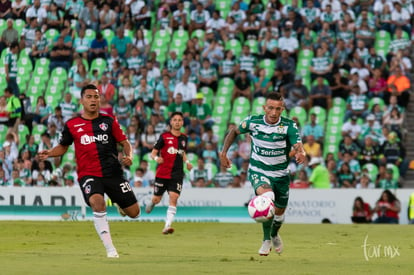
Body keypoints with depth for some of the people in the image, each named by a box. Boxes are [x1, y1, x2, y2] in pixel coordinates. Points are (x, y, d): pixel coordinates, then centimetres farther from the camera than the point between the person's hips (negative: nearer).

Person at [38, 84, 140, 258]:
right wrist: (49, 153, -2)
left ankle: (119, 204, 41)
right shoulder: (72, 125, 6)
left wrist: (129, 156, -11)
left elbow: (125, 143, 10)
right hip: (88, 174, -2)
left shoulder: (109, 121, 7)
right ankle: (110, 249, -26)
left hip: (113, 173, 2)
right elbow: (63, 146, 19)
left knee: (134, 212, 1)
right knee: (97, 201, -33)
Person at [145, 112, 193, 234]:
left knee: (173, 197, -16)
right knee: (157, 199, 6)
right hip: (162, 173, -2)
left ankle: (167, 226, -20)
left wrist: (187, 162, 7)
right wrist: (156, 158, -26)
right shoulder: (164, 137, -4)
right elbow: (153, 153, -4)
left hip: (177, 174, 2)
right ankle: (150, 204, 45)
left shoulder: (184, 138, 9)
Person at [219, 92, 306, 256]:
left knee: (279, 212, 17)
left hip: (281, 174, 2)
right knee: (267, 196, -33)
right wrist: (223, 153, -1)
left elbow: (298, 147, -27)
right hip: (258, 171, -2)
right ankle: (266, 241, -17)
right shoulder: (253, 122, -13)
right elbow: (234, 132, 6)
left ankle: (274, 235, 54)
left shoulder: (289, 126, -16)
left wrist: (300, 154, -51)